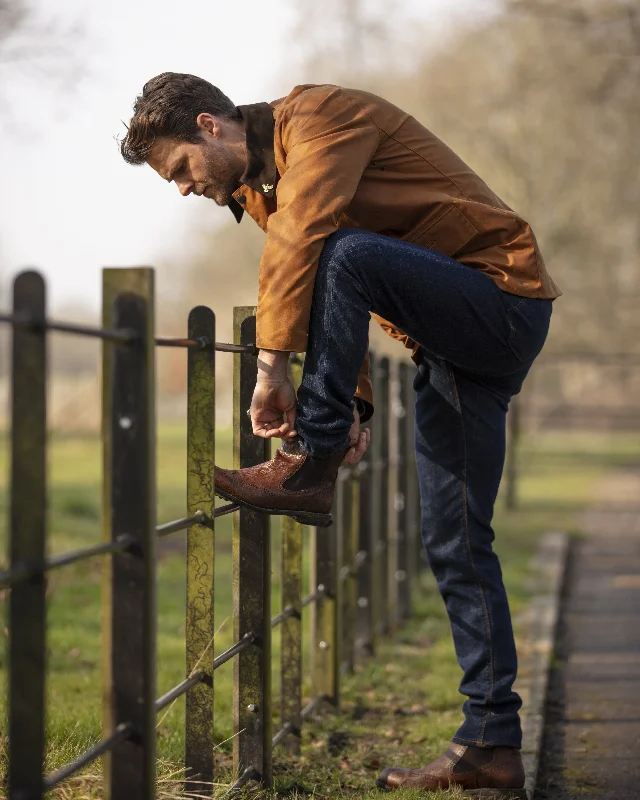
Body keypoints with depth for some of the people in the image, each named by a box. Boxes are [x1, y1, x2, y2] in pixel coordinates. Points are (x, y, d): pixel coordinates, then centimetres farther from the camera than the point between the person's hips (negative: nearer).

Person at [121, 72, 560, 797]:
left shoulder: (319, 115, -13)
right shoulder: (259, 186, 16)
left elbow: (303, 241, -29)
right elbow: (332, 303, 25)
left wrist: (271, 368, -30)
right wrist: (354, 402, 19)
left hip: (504, 296, -9)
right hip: (448, 348, 9)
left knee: (346, 254, -33)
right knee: (453, 542, 3)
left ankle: (309, 466, -24)